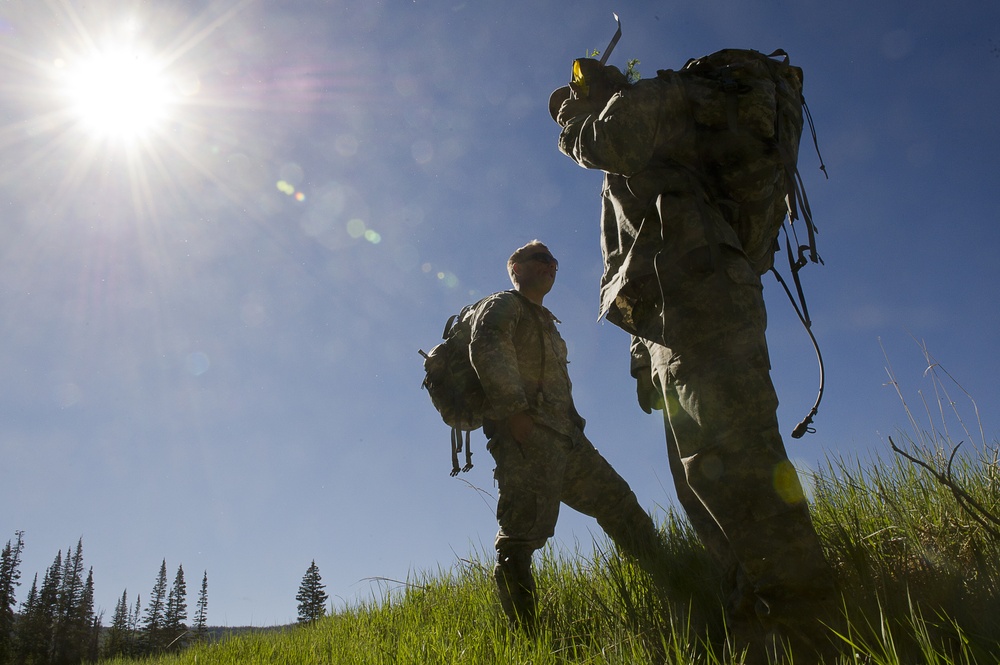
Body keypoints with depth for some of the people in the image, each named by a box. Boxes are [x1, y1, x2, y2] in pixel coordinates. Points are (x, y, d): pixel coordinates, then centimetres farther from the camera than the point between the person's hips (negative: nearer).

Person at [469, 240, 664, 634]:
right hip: (527, 438, -9)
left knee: (616, 500, 10)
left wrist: (574, 426, 17)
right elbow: (486, 347, -18)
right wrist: (514, 410, -24)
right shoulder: (503, 306, 3)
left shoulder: (546, 323, 31)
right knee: (521, 535, -13)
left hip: (566, 439, 10)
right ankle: (525, 638, -11)